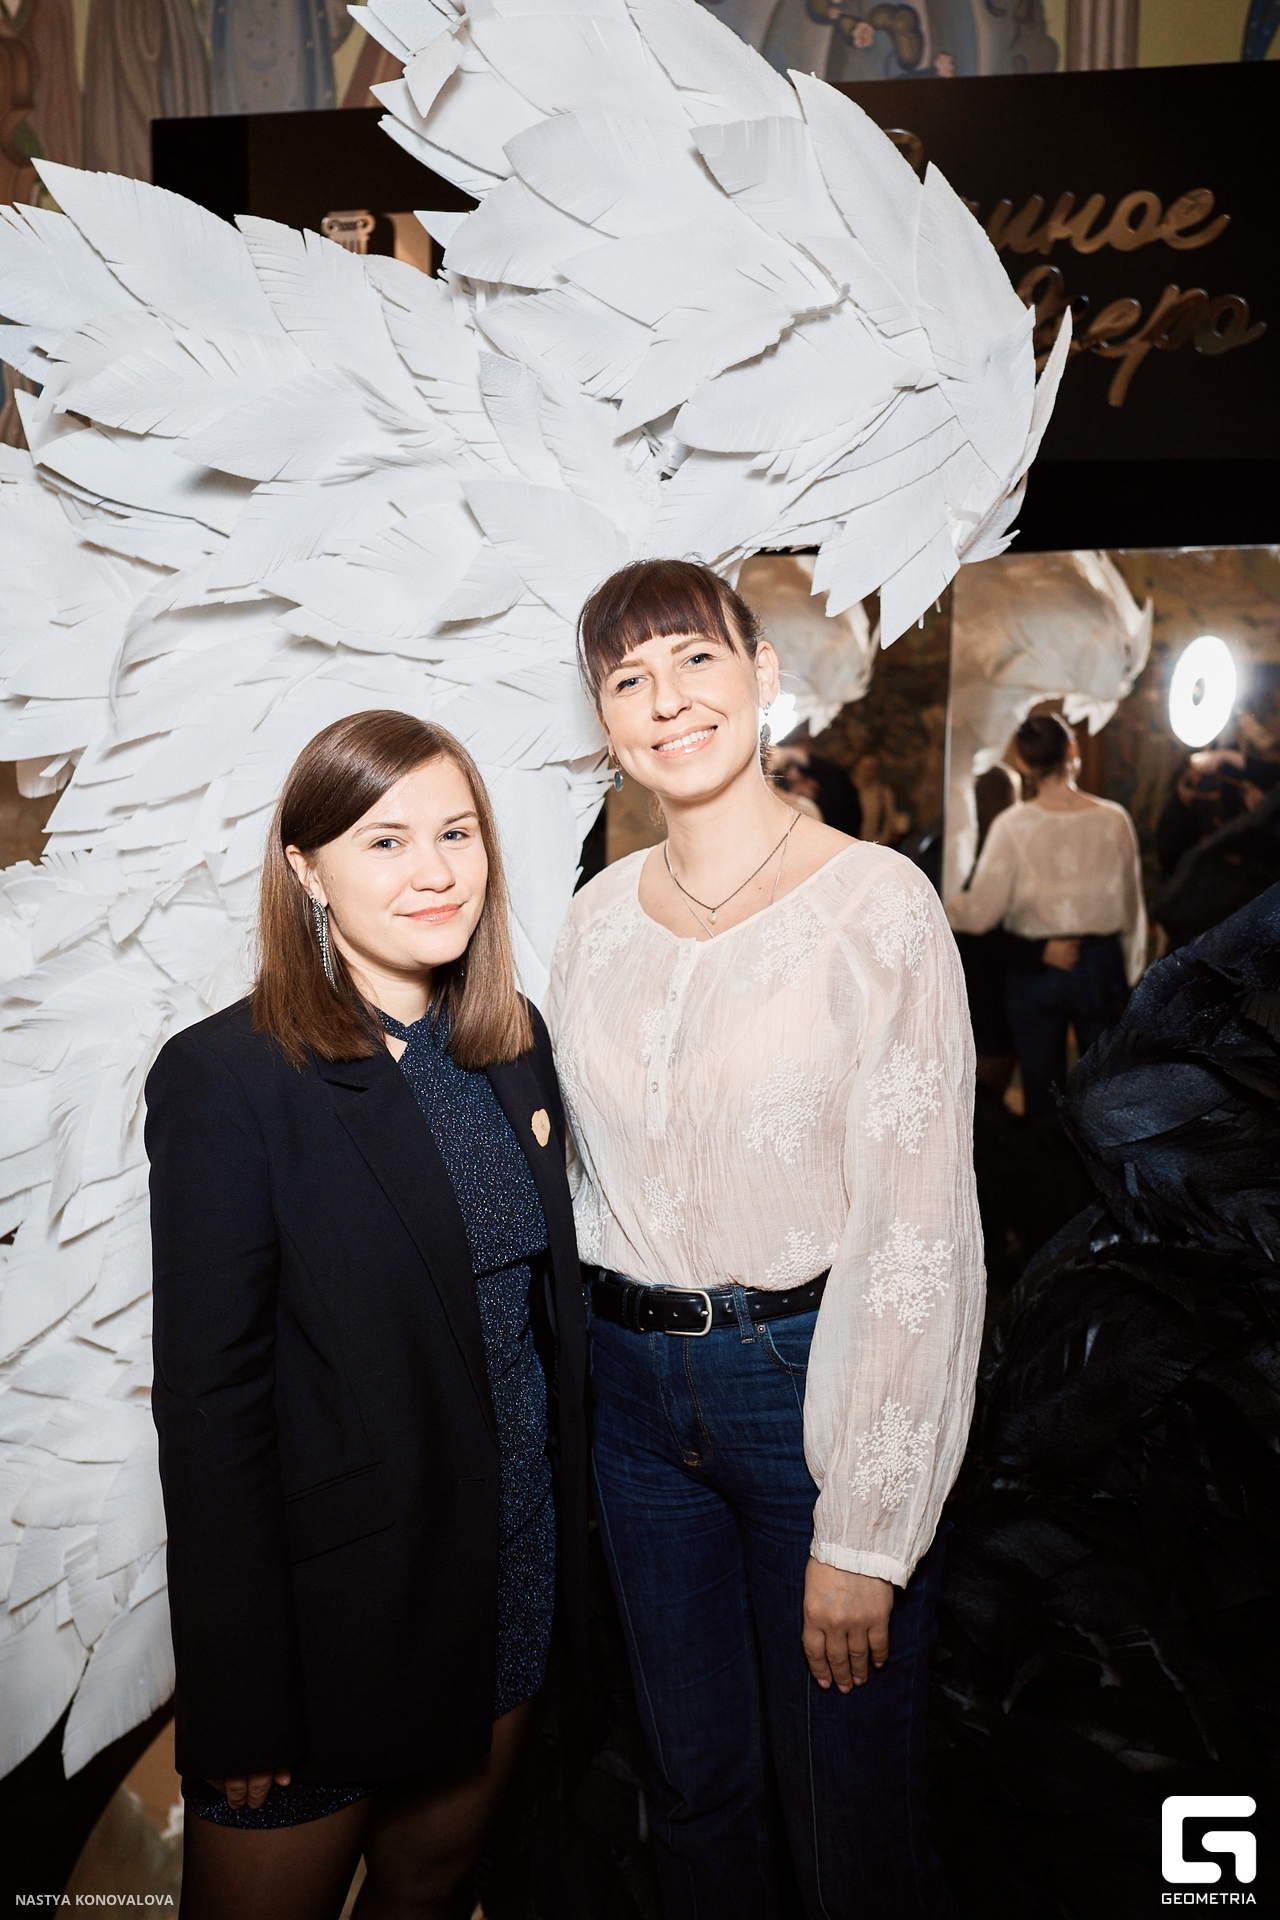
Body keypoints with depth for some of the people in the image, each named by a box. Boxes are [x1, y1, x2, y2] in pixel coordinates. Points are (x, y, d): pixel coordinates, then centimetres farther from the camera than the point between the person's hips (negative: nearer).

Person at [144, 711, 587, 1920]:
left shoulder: (513, 1042, 0)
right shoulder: (226, 1080, -19)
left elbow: (549, 1298, 6)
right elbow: (209, 1402, -17)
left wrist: (565, 1530, 7)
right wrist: (243, 1706, -14)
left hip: (516, 1572, 5)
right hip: (333, 1598, -5)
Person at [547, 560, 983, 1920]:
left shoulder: (877, 904, -14)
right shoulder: (598, 920, 3)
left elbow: (916, 1233, -15)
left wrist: (862, 1534, -14)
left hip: (814, 1383, -4)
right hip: (635, 1387, 5)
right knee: (695, 1786, 23)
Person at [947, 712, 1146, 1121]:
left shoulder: (1013, 826, -12)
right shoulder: (1113, 819, -6)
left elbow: (981, 914, -14)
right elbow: (1132, 906, 2)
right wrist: (1132, 976, 14)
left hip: (1034, 969, -1)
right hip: (1102, 964, 1)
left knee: (1043, 1100, 11)